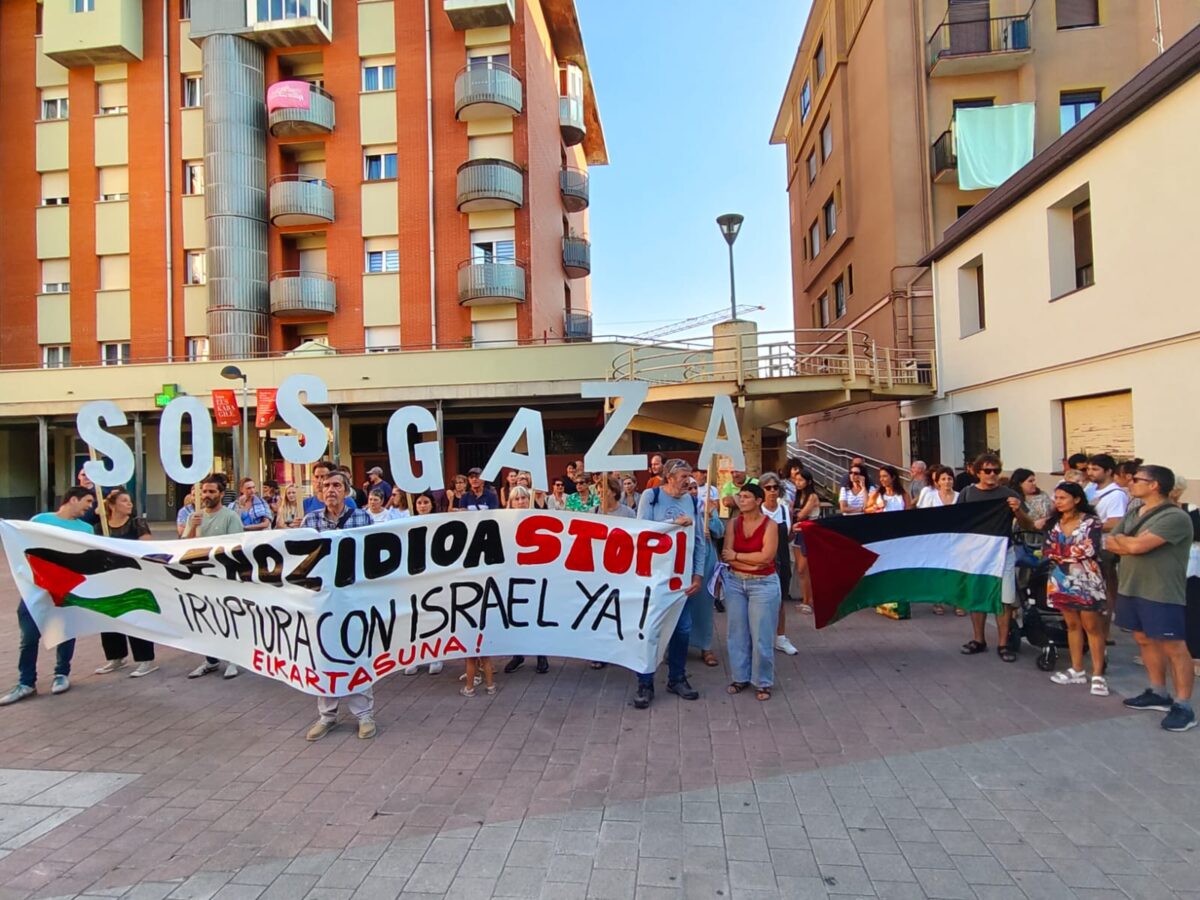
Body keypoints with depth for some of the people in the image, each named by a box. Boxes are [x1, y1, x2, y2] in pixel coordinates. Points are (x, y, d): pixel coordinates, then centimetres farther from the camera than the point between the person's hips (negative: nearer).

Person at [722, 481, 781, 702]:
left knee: (760, 635, 1)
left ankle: (762, 682, 14)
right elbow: (726, 556, -6)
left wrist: (737, 556, -11)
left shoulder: (770, 525, -9)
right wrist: (752, 561, -17)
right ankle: (740, 677, 23)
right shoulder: (733, 523, 1)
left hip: (763, 584, -4)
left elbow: (766, 557, -17)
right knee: (737, 632, 10)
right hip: (735, 582, 4)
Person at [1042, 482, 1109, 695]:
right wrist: (1074, 551, -12)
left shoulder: (1091, 522, -8)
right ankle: (1077, 670, 20)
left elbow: (1089, 549, -19)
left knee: (1092, 627, 0)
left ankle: (1097, 674, 5)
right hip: (1061, 580, 5)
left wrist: (1060, 552, -8)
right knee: (1072, 625, 11)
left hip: (1085, 580, -5)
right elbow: (1046, 551, 1)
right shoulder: (1054, 523, 9)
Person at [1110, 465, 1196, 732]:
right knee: (1145, 640, 16)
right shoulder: (1132, 513, 10)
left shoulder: (1175, 517, -17)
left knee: (1174, 648, -1)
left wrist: (1121, 539, -4)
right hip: (1130, 588, 8)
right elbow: (1110, 544, 6)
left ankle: (1183, 706, 7)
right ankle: (1158, 694, 30)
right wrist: (1130, 544, -12)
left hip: (1162, 594, -8)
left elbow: (1136, 545, -24)